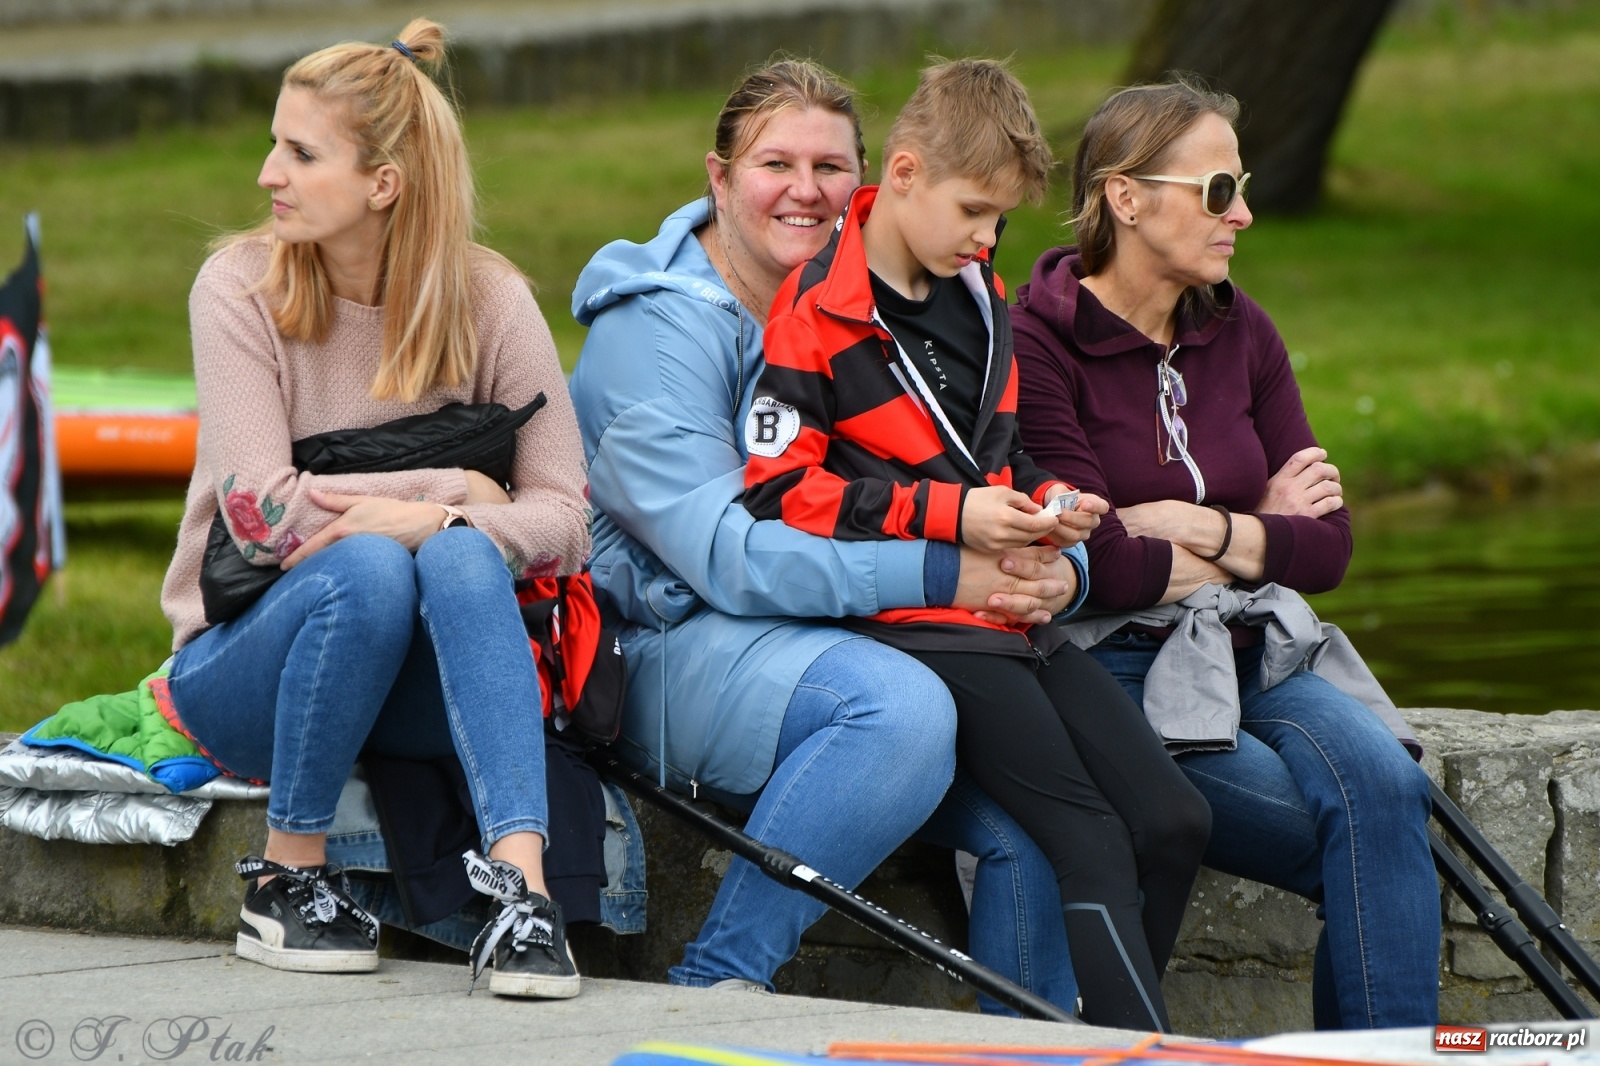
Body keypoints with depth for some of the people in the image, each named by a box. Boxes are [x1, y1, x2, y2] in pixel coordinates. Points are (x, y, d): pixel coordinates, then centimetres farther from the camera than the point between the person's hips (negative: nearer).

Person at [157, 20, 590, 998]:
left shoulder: (488, 300, -4)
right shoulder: (240, 287, -7)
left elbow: (564, 522, -10)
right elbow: (263, 511, -16)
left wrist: (437, 521, -28)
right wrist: (455, 486, -17)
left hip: (421, 687, 1)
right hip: (245, 660, -1)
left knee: (460, 556, -31)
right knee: (367, 569, -33)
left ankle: (521, 882, -43)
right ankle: (287, 877, -16)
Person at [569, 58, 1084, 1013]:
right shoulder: (660, 326, -10)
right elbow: (726, 557, -20)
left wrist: (1047, 571, -16)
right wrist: (941, 576, -25)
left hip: (828, 637, 6)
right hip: (672, 649, -6)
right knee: (904, 708, -34)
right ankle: (716, 985, -24)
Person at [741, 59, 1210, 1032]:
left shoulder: (980, 298, 17)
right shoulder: (818, 313, -8)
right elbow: (779, 492, -15)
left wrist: (1048, 502, 9)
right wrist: (949, 514, -17)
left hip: (1020, 614, 8)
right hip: (917, 623, -8)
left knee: (1174, 821, -5)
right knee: (1091, 841, -19)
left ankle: (1114, 1035, 5)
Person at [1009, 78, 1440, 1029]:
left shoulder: (1242, 334, 12)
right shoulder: (1039, 343, -7)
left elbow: (1327, 548, 8)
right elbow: (1097, 566, -16)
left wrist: (1198, 529, -8)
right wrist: (1259, 538, -2)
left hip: (1255, 653, 5)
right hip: (1117, 664, -5)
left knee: (1384, 779, -26)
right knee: (1368, 817, -23)